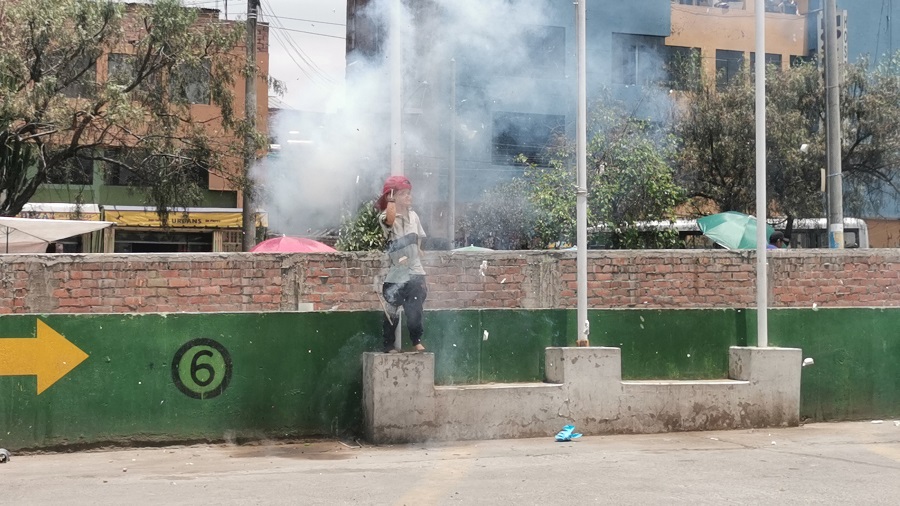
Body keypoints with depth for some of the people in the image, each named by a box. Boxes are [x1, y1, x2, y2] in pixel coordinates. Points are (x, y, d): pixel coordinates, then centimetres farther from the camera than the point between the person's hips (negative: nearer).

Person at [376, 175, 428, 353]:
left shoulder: (413, 216, 9)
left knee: (415, 312, 0)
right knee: (392, 313, 2)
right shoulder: (386, 217, -10)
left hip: (415, 273, 4)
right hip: (395, 275, -4)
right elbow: (390, 217, -35)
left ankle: (416, 341, 21)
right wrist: (391, 198, -25)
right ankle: (389, 345, 19)